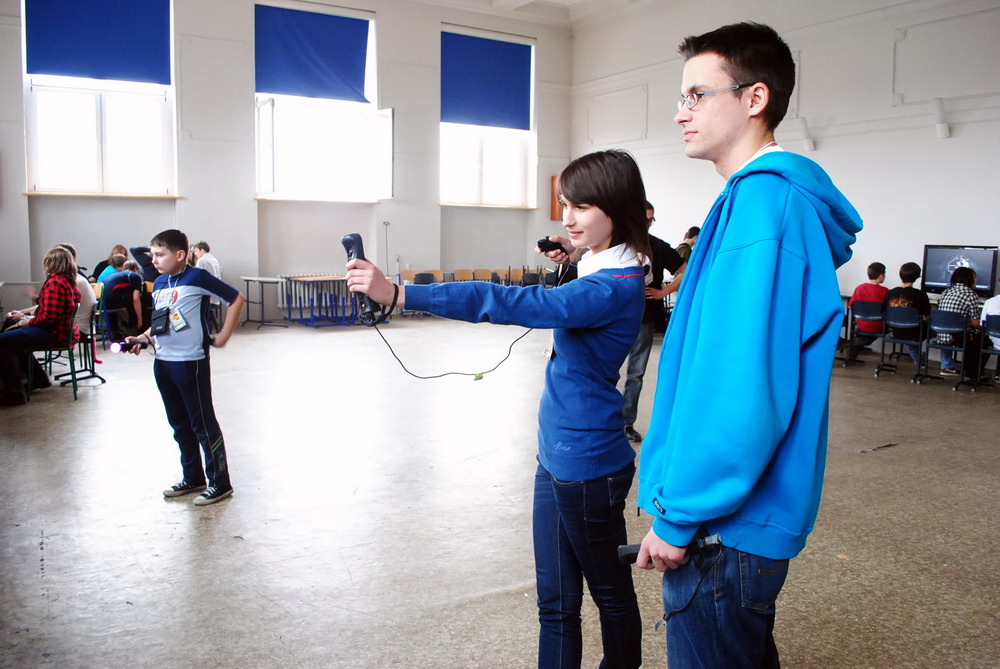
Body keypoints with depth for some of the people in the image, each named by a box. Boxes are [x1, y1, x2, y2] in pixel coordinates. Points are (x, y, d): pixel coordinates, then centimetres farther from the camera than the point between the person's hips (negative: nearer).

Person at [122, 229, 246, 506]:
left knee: (203, 423, 0)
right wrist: (141, 339, 2)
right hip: (163, 362, 8)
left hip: (191, 362, -8)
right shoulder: (159, 284, 10)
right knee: (179, 424, 17)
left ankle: (220, 483, 11)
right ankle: (192, 478, 31)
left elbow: (236, 298, -10)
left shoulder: (197, 278, -12)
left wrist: (223, 337, -10)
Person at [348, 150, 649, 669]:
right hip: (555, 456, 9)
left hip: (588, 465, -9)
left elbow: (509, 302, -33)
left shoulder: (614, 287, -23)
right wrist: (569, 258, 9)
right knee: (555, 603, 17)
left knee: (611, 594, 15)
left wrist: (397, 293, -37)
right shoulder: (600, 270, 6)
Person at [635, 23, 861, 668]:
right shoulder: (782, 196, 12)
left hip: (727, 528, -10)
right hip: (747, 515, 10)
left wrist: (677, 517, -19)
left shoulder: (763, 199, -21)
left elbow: (743, 387, -27)